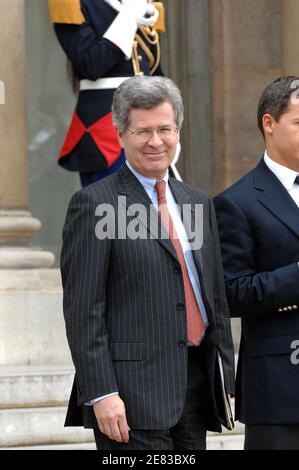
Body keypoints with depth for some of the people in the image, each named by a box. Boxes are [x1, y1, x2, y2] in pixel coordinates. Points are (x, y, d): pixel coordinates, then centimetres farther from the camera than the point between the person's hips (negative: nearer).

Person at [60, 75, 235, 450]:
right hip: (133, 394, -7)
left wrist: (225, 379, 15)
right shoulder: (95, 205, -5)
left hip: (196, 388, 7)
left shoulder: (198, 204, 17)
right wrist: (101, 393, -16)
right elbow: (82, 311, -10)